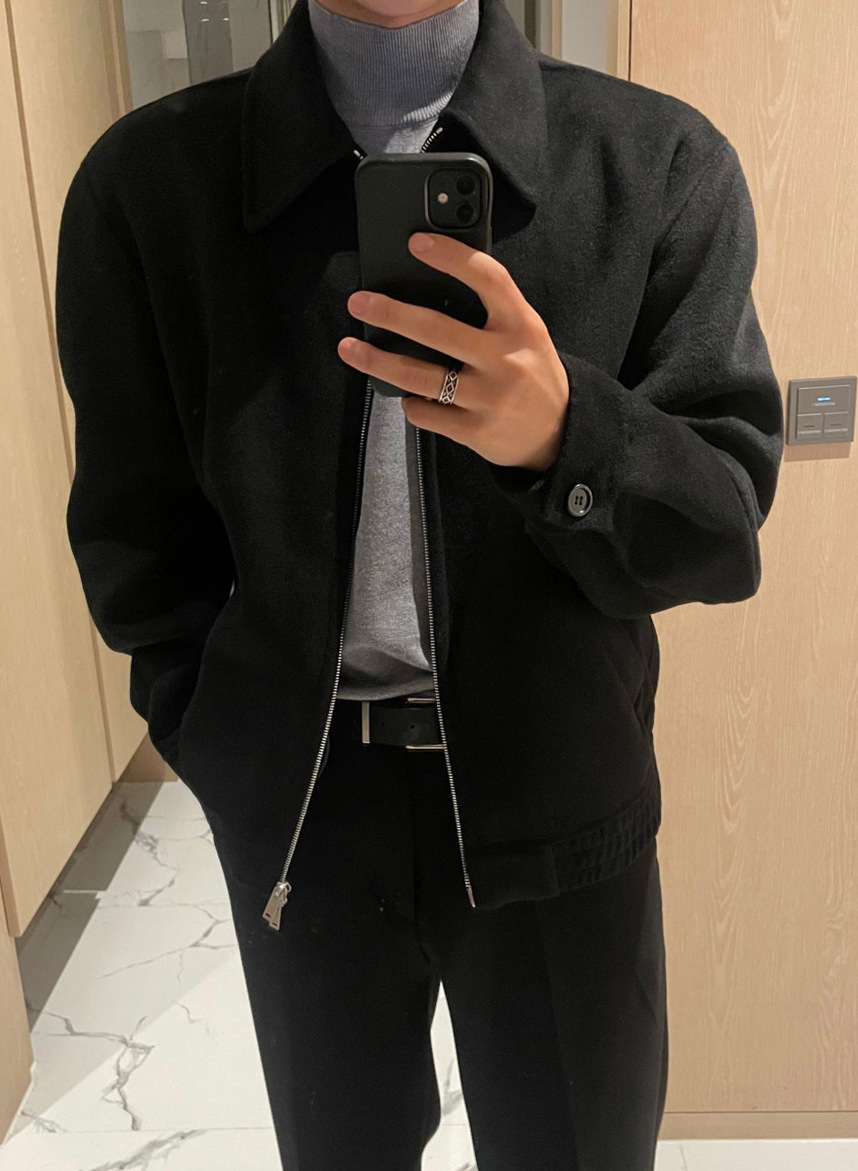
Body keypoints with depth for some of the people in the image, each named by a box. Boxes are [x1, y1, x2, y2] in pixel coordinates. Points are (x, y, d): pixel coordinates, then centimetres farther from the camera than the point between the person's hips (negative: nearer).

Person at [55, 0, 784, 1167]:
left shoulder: (664, 162, -7)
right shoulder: (146, 179, -4)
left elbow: (725, 523, -7)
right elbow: (137, 536, 2)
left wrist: (566, 435, -27)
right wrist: (240, 759, -2)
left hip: (557, 801, 0)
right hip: (294, 804, 1)